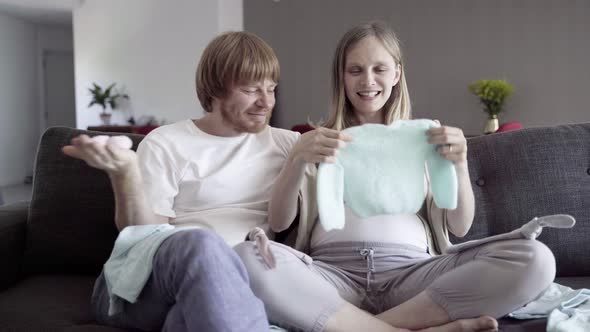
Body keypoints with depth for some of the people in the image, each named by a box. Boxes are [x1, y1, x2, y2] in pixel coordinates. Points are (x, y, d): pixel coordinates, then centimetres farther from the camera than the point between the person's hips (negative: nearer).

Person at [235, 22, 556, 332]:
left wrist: (459, 165, -9)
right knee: (246, 259, -33)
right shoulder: (317, 142, 18)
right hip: (332, 272, 0)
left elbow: (460, 227, 10)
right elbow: (278, 222, 4)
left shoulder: (423, 138, 20)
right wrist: (297, 160, -14)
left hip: (410, 272, 1)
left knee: (534, 258, -24)